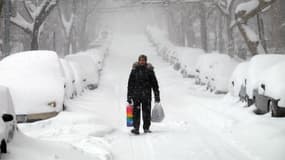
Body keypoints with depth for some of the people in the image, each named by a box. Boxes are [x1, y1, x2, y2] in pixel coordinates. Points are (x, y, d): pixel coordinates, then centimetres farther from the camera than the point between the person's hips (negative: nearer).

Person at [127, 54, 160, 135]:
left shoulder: (149, 70, 4)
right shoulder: (134, 70, 6)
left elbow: (154, 83, 8)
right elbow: (130, 83, 9)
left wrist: (157, 95, 3)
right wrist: (129, 96, 5)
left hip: (146, 94, 0)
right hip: (136, 94, 0)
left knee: (146, 112, 1)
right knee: (136, 111, -7)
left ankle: (146, 128, 11)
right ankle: (136, 128, -7)